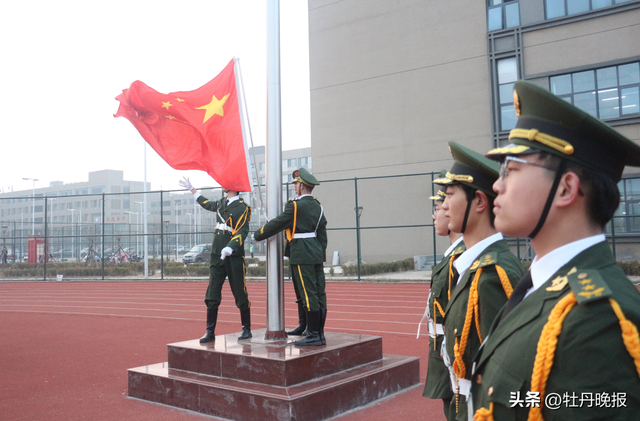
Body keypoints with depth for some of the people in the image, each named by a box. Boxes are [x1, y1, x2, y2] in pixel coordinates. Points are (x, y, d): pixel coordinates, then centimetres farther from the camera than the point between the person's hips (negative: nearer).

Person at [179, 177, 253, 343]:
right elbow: (207, 204, 36)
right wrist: (191, 189, 43)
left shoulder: (242, 207, -8)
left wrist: (229, 248, -34)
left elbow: (242, 231, -19)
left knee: (240, 295, 2)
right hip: (217, 256, 7)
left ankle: (247, 329, 15)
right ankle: (210, 332, 8)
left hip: (234, 257, -6)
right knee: (212, 295, 3)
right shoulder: (222, 203, 14)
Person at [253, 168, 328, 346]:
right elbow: (322, 233, 14)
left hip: (302, 255, -9)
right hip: (316, 254, 9)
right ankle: (303, 327, 26)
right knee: (318, 292, 14)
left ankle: (316, 335, -3)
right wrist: (321, 254, 19)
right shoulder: (317, 206, 12)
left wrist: (257, 235, 6)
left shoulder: (296, 206, -12)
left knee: (308, 294, -6)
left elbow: (276, 224, -8)